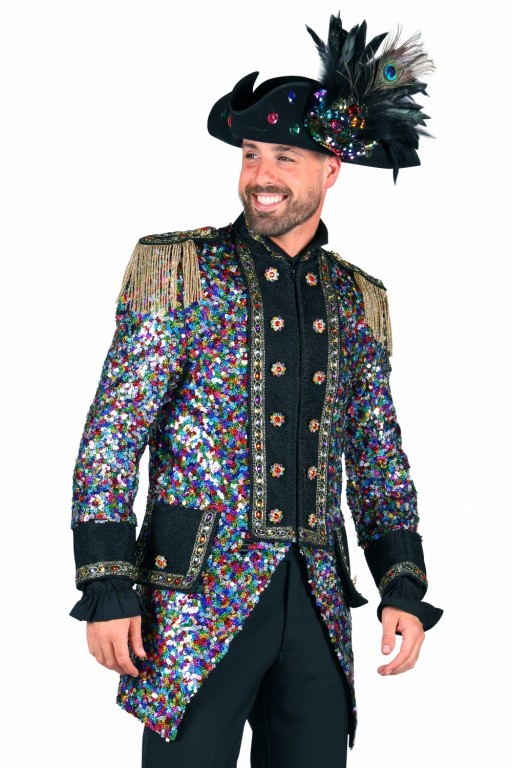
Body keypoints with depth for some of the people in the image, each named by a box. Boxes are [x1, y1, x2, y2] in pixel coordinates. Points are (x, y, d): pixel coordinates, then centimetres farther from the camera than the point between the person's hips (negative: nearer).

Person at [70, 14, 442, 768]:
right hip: (201, 594, -4)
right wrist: (107, 588, -12)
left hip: (316, 605, 4)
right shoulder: (176, 267, -1)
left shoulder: (360, 301, 11)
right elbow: (111, 434, -5)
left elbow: (380, 460, 14)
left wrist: (405, 589, 5)